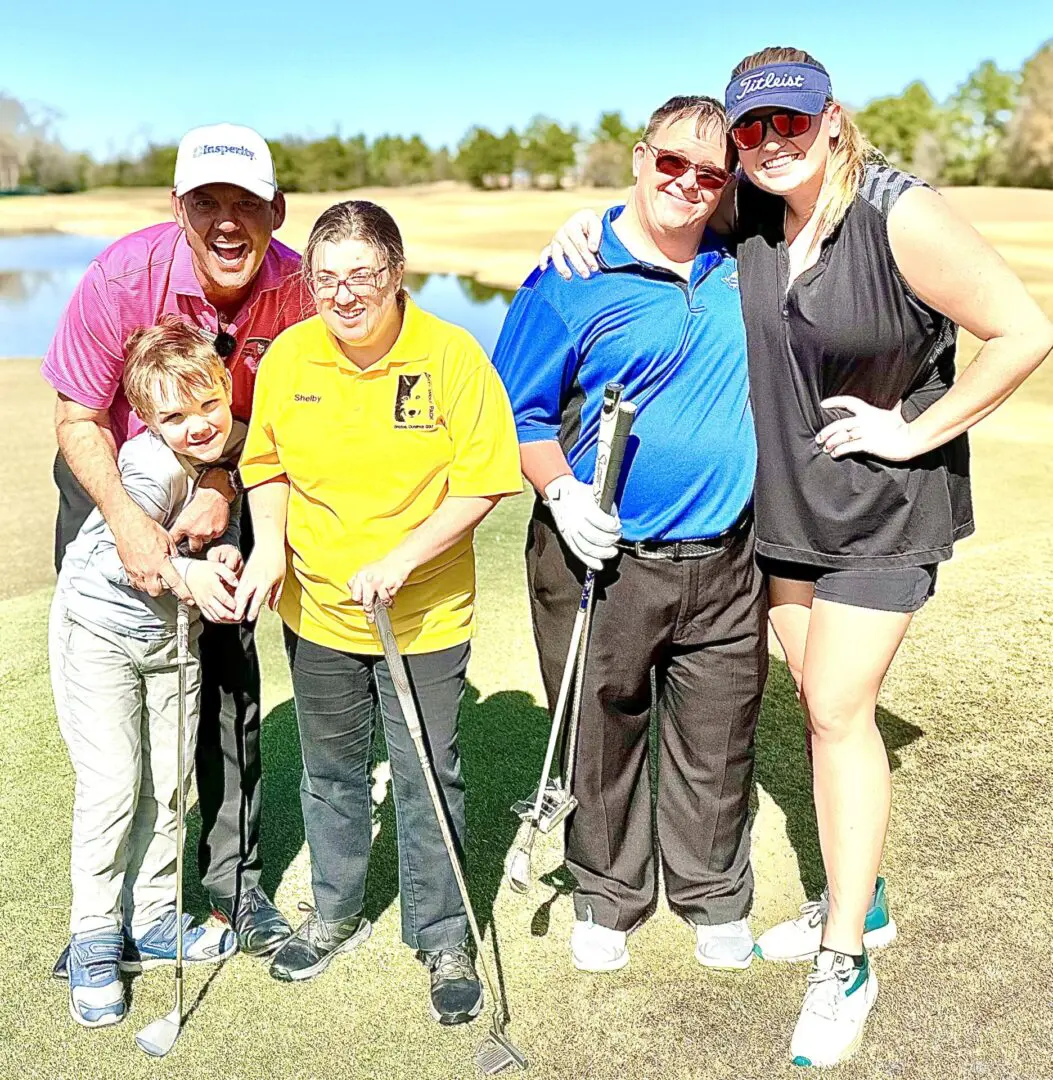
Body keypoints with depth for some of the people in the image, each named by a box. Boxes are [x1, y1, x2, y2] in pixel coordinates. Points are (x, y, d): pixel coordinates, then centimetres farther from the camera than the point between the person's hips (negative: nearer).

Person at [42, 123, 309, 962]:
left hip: (219, 486, 2)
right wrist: (127, 521, -30)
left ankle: (236, 878, 20)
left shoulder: (295, 287, -20)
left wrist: (220, 487, -22)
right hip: (108, 481, -1)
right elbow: (78, 419, -17)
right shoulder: (124, 276, -26)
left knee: (230, 674, 3)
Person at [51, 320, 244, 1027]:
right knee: (112, 784, -6)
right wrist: (185, 572, -47)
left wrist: (227, 548, -15)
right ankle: (95, 941, 10)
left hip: (175, 636, 6)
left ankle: (150, 921, 26)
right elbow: (114, 555, -35)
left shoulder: (235, 447, -7)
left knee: (168, 782, 10)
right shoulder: (152, 463, -27)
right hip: (99, 632, -6)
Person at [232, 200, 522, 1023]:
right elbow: (267, 464, 9)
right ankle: (336, 914, 43)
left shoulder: (451, 355, -15)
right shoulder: (289, 355, -4)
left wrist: (399, 560, -23)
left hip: (427, 618, -4)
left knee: (428, 782, 7)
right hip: (316, 612, 4)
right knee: (330, 771, 20)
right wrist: (269, 544, -8)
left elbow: (481, 484, -15)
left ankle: (443, 940, 28)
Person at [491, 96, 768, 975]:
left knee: (717, 744, 14)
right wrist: (560, 491, -17)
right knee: (602, 739, 12)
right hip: (601, 559, -3)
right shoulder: (571, 278, -5)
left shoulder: (746, 265, 7)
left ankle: (716, 900, 38)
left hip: (724, 564, 3)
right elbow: (519, 410, -3)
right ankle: (607, 901, 35)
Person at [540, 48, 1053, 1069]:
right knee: (818, 703, 13)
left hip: (883, 509, -6)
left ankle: (843, 963, 9)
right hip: (786, 499, 6)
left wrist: (920, 431, -16)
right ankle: (857, 898, 33)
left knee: (838, 710, -6)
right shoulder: (747, 213, -4)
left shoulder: (904, 217, -20)